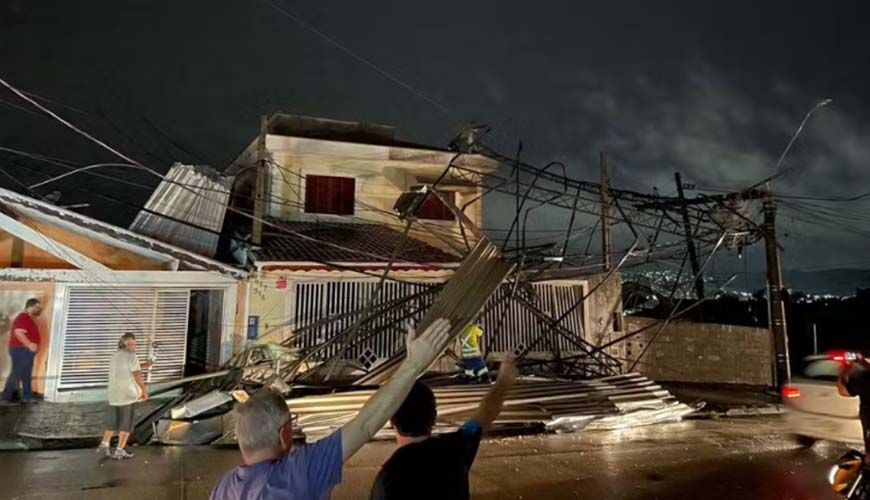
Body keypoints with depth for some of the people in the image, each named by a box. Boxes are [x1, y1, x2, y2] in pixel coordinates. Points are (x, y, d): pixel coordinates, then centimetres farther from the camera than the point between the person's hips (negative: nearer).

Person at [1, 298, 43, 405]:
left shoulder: (28, 318, 17)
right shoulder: (23, 317, -16)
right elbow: (18, 333, -27)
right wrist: (29, 345, -26)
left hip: (26, 351, 11)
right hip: (21, 350, -11)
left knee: (26, 376, 13)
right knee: (16, 375, -6)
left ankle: (27, 397, 18)